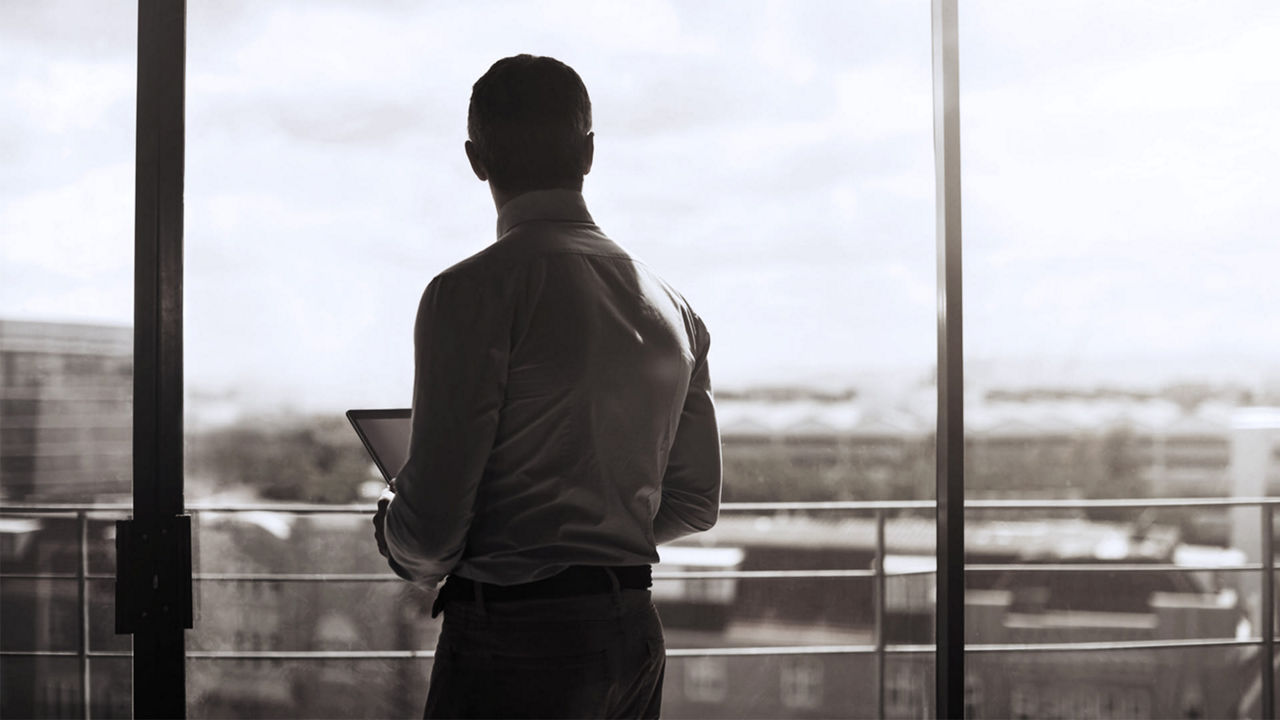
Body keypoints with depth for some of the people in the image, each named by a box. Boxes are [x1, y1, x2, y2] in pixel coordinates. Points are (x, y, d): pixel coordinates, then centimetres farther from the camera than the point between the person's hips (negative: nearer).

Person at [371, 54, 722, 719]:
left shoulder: (472, 291, -12)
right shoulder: (670, 306, 9)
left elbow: (433, 515, -14)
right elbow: (694, 503, 14)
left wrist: (410, 554, 8)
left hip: (516, 639, -7)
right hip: (636, 636, 7)